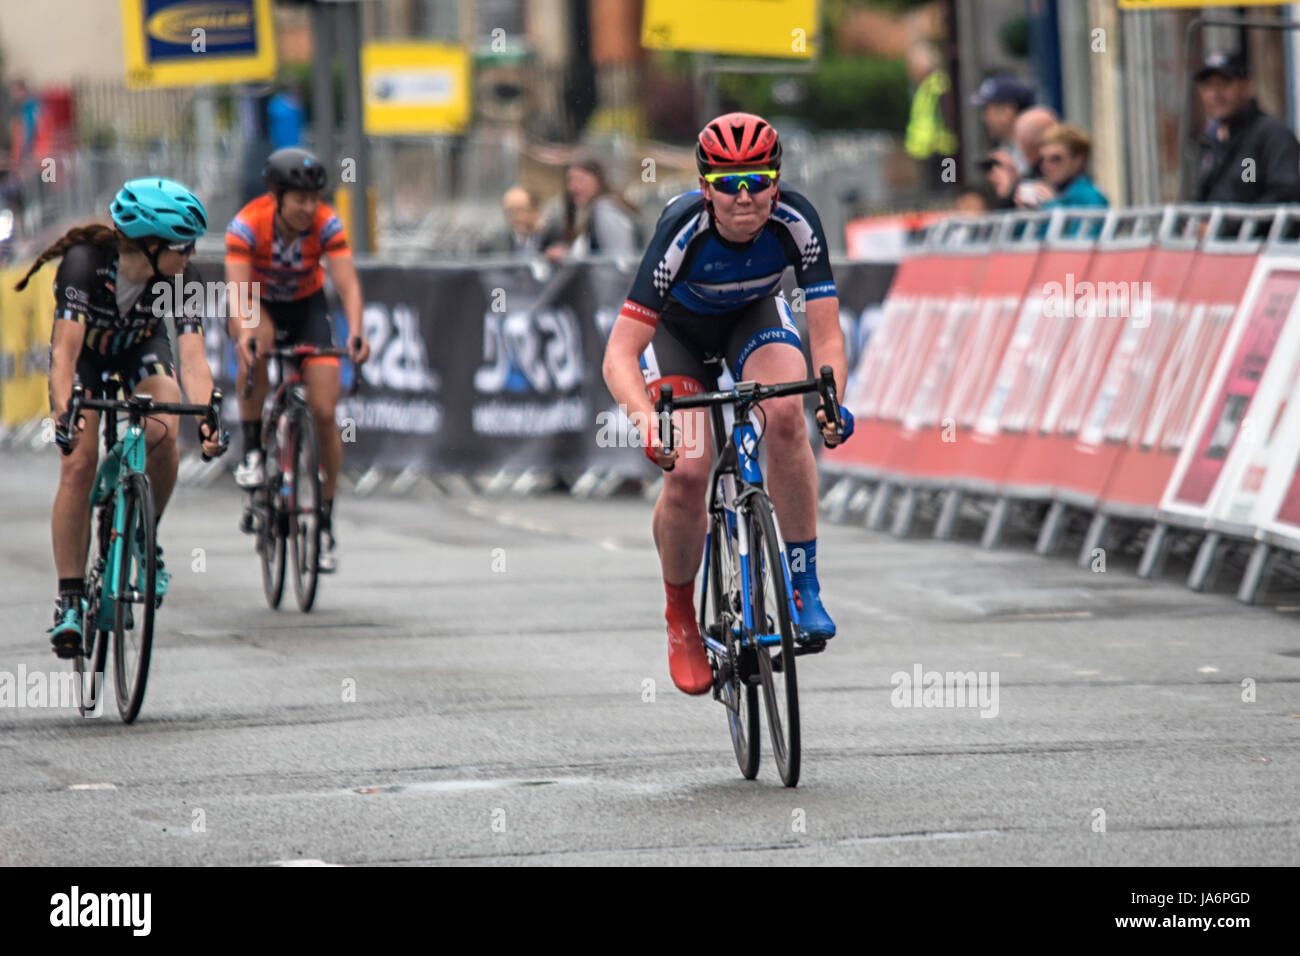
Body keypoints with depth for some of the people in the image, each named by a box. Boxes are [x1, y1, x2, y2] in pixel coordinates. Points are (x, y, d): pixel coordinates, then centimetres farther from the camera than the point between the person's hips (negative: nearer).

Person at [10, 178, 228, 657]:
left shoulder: (183, 280, -28)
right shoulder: (84, 263, -35)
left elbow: (193, 358, -33)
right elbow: (65, 352, -39)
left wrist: (206, 420, -49)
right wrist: (64, 415, -53)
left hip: (141, 349, 2)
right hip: (85, 351, -2)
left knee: (162, 437, -27)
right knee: (79, 463, -18)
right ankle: (69, 599, -13)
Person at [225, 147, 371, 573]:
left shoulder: (327, 225, -24)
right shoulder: (247, 224, -29)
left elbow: (347, 284, -32)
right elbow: (237, 289, -38)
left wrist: (355, 332, -51)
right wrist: (244, 334, -57)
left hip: (307, 306, 2)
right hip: (258, 304, -2)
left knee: (324, 411, -10)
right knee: (258, 340, -39)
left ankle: (325, 520, 3)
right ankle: (252, 452, -23)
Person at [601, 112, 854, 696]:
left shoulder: (796, 223, -31)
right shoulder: (683, 232, -37)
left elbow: (826, 335, -27)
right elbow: (619, 355, -38)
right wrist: (648, 423, -55)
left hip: (754, 315, 2)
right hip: (678, 327, -2)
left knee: (784, 415, -30)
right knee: (686, 474, -20)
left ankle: (804, 584, -18)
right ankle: (680, 619, 6)